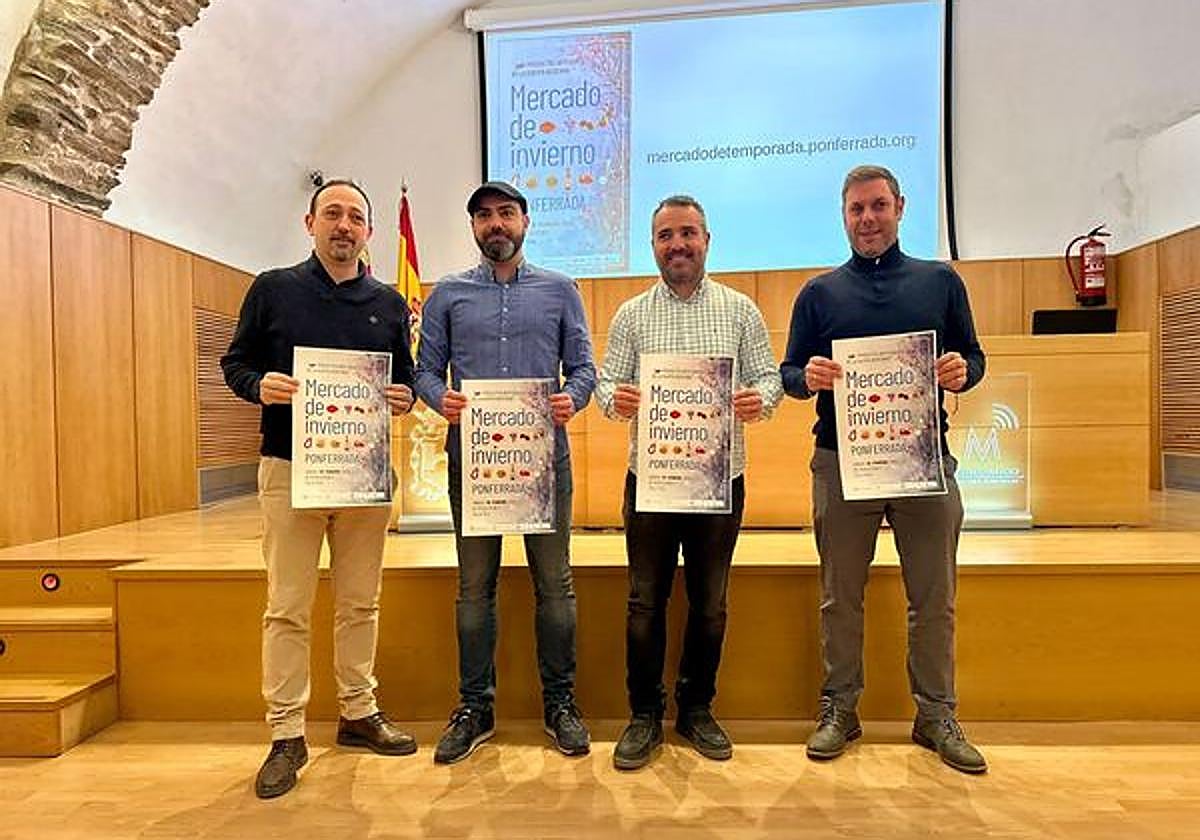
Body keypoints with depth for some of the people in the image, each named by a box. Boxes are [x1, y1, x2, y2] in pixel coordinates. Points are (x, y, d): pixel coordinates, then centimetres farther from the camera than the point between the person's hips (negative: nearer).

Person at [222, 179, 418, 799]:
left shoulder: (389, 304, 10)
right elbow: (235, 361, 7)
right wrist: (259, 386, -15)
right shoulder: (272, 289, 5)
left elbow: (406, 376, 15)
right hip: (289, 466, -2)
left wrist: (405, 397, -8)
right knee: (287, 607, 3)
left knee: (360, 603, 11)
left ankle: (359, 713, 26)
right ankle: (286, 735, 16)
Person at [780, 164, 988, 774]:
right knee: (840, 597, 8)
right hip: (840, 461, 0)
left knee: (933, 598, 8)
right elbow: (789, 373, 7)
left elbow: (973, 357, 12)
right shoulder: (819, 293, 9)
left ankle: (936, 715, 25)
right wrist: (808, 378, -16)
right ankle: (839, 708, 22)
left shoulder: (940, 282, 10)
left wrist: (962, 371, -11)